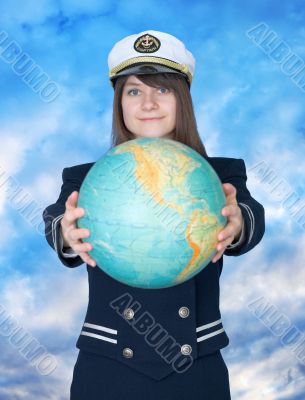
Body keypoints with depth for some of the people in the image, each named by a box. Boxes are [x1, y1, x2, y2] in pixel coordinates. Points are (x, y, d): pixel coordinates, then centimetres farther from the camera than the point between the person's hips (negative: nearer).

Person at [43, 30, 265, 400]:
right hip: (107, 370, 0)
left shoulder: (221, 175, 0)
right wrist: (68, 234, -42)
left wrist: (237, 224, -42)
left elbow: (250, 216, -19)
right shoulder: (85, 179, 0)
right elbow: (59, 221, -19)